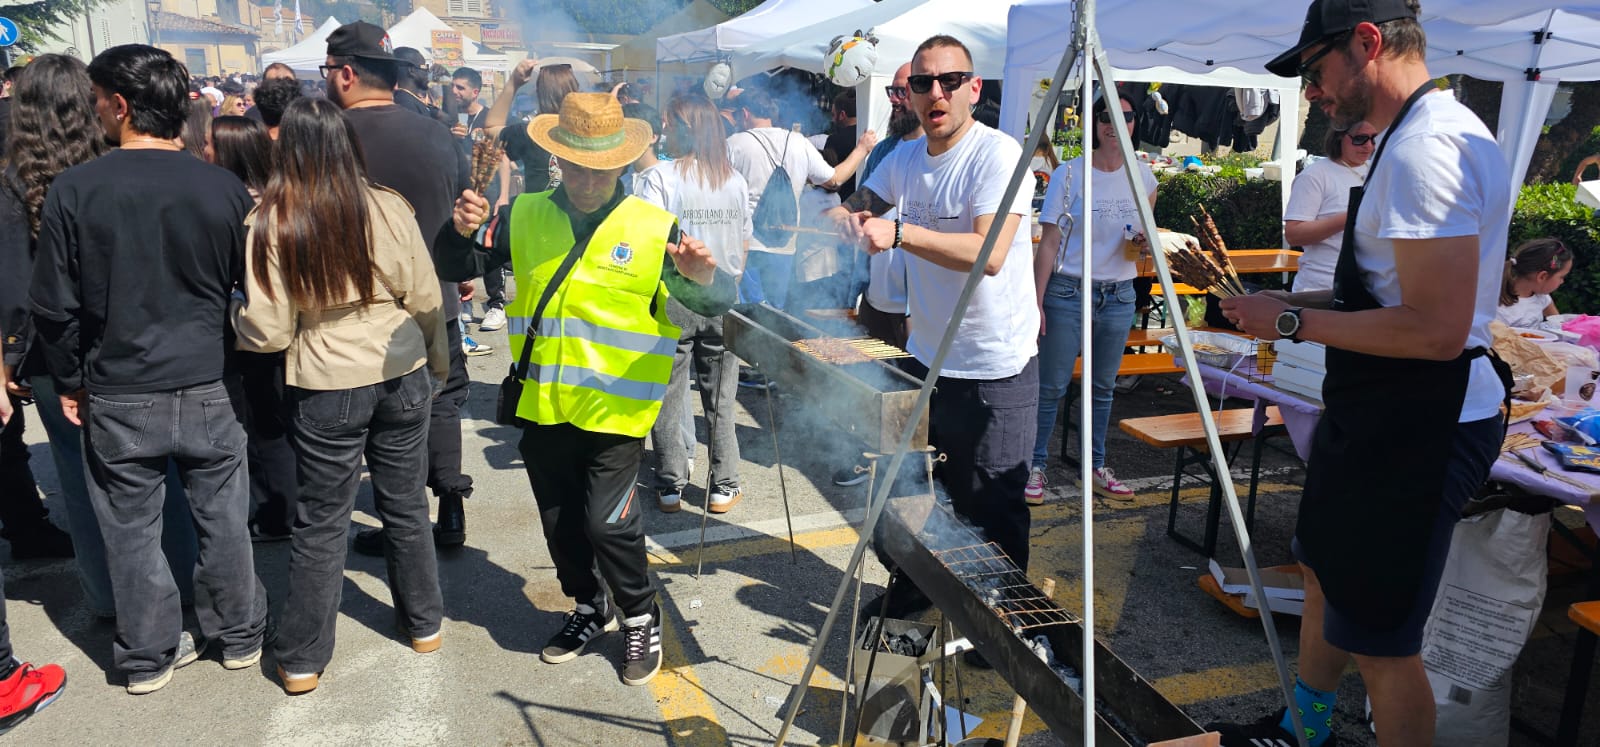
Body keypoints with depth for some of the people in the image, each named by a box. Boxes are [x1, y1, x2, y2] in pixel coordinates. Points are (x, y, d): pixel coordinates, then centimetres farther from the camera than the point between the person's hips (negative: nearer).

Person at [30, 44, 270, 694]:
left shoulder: (74, 189, -10)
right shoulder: (224, 188, -8)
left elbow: (55, 305, -5)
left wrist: (70, 383, 8)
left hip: (119, 396, -1)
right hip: (209, 388, 1)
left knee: (132, 530, 13)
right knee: (222, 519, 14)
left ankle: (149, 656, 27)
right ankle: (238, 635, 29)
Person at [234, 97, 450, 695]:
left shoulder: (272, 224, -12)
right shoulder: (389, 208, -8)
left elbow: (267, 333, -11)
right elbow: (427, 300, -2)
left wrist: (236, 315, 12)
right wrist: (439, 364, 13)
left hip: (326, 390, -2)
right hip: (404, 377, 2)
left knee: (320, 521, 10)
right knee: (406, 505, 17)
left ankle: (302, 660, 22)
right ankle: (424, 623, 32)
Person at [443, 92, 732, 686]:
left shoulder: (654, 229, -7)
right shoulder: (524, 217, 2)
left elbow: (713, 304, -8)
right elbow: (459, 267, 6)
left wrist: (703, 278, -32)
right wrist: (462, 232, -16)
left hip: (616, 407, -4)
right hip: (543, 405, 4)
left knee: (606, 520, -5)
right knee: (559, 520, 16)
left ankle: (639, 618, 22)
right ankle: (589, 608, 41)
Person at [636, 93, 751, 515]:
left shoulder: (659, 178, -9)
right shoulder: (735, 180, 4)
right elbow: (743, 243, 9)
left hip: (673, 299, -3)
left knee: (669, 397, 8)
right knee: (721, 399, 11)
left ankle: (671, 486, 16)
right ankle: (724, 488, 17)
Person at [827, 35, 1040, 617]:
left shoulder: (997, 154, -17)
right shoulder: (905, 158, 6)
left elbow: (989, 254, -30)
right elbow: (853, 209, 18)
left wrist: (900, 232, -37)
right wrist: (845, 218, -4)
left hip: (995, 370, -7)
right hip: (925, 358, 7)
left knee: (992, 507, 4)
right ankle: (918, 587, 43)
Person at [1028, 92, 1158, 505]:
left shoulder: (1142, 176, 5)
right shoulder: (1068, 174, -7)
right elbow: (1049, 243, -8)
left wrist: (1146, 243, -3)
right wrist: (1036, 302, -13)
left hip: (1119, 296, 4)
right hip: (1068, 292, -4)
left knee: (1103, 386, 12)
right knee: (1052, 385, 0)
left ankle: (1096, 468, 24)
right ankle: (1035, 467, 11)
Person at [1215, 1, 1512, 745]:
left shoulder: (1425, 146, -21)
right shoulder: (1422, 133, 12)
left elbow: (1437, 329, -28)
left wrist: (1294, 322, -17)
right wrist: (1282, 303, 8)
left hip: (1419, 424, -11)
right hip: (1382, 411, 11)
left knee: (1379, 640, 1)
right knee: (1325, 571, 25)